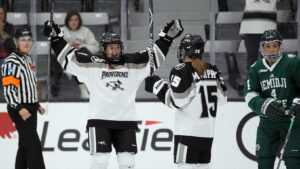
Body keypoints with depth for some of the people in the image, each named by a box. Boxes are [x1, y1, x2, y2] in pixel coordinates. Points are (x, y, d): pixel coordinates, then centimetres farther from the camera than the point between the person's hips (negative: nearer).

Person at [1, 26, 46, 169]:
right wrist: (19, 108, -30)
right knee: (33, 145, -14)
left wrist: (37, 105, 23)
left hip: (30, 109, 9)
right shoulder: (12, 62, -16)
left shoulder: (27, 59, 15)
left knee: (25, 145, 11)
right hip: (19, 110, -9)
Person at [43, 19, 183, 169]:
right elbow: (68, 56, 0)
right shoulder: (92, 64, 1)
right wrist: (56, 37, -7)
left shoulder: (132, 64, 7)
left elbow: (155, 55, 10)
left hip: (126, 120, 3)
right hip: (99, 119, -3)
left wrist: (167, 36, 3)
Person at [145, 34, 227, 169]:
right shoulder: (212, 70, 9)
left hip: (188, 131, -7)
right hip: (208, 132, 7)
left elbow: (176, 101, -15)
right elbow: (222, 98, 12)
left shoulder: (181, 70, -11)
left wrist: (157, 86, -4)